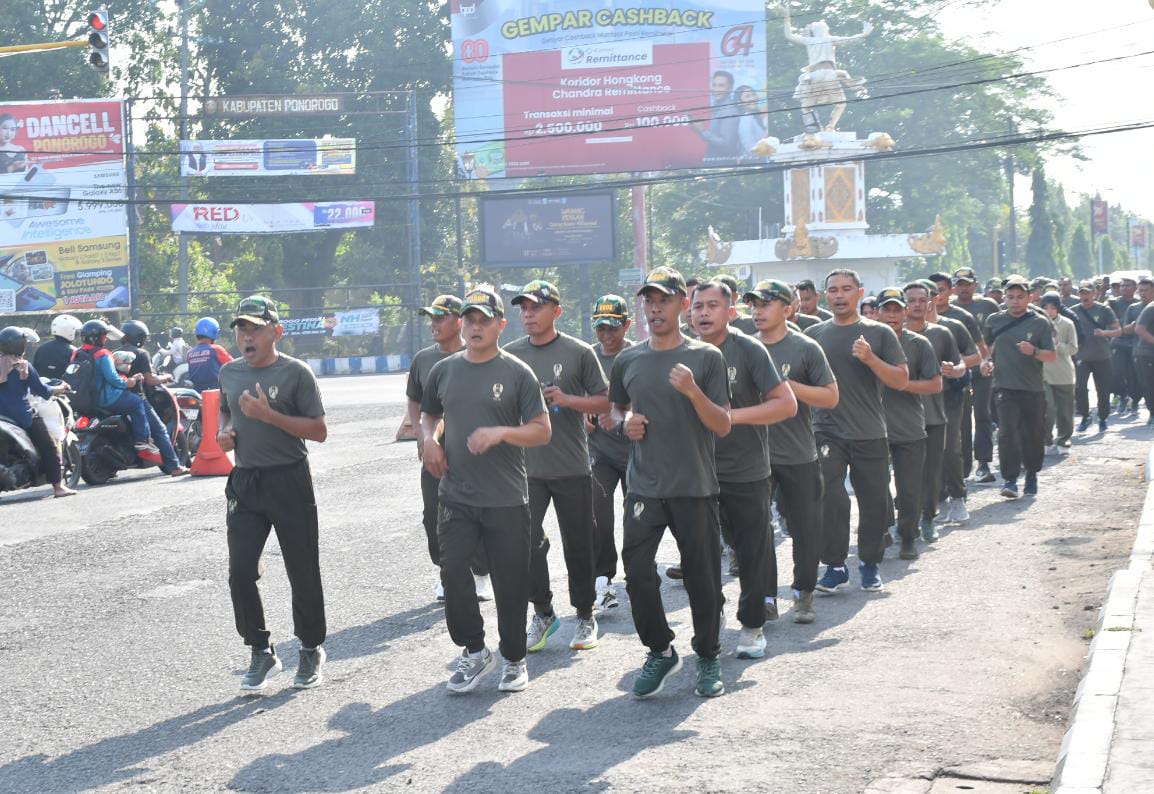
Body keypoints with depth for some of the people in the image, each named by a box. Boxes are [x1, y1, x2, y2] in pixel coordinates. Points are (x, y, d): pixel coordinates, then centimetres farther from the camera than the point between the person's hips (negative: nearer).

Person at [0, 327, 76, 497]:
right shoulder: (23, 367, -11)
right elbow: (40, 390, -6)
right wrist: (59, 389, 10)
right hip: (22, 417, -6)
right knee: (49, 448, 3)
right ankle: (57, 486, -1)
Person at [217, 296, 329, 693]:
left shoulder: (296, 373, -9)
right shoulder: (230, 372, 8)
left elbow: (319, 431, -12)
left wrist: (269, 415, -22)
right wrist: (225, 429, 5)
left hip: (289, 481, -4)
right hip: (245, 481, 4)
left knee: (302, 572, 5)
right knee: (240, 572, -3)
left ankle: (312, 650, 22)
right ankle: (261, 652, 11)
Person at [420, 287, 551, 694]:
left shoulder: (517, 373, -2)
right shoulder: (443, 370, 9)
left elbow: (542, 431, -4)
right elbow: (429, 414, 25)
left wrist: (500, 433, -20)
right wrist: (429, 439, 3)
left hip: (506, 497, -3)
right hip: (456, 496, 3)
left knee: (510, 581, 3)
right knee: (452, 570, -9)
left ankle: (514, 659, 20)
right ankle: (473, 650, 8)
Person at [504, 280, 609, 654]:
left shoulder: (579, 352, -2)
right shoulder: (510, 354, 6)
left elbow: (603, 402, 0)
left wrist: (566, 399, -14)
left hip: (572, 468, -2)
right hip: (526, 467, 2)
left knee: (578, 545, 6)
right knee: (527, 541, -2)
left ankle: (585, 616, 19)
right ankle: (542, 612, 15)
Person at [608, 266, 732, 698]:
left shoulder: (705, 357, -2)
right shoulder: (627, 361, 8)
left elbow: (723, 426, -5)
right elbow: (617, 407, 25)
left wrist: (693, 392, -22)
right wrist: (626, 421, 2)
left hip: (695, 488, -2)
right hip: (644, 487, 3)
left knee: (702, 577, 3)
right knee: (637, 572, -4)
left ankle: (708, 658, 21)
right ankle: (660, 651, 16)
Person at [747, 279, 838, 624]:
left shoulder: (805, 348, -4)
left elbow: (831, 397, -6)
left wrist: (790, 386, -16)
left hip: (797, 455, -3)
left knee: (805, 528, 5)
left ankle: (804, 593, 19)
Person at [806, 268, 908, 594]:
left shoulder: (879, 333, 3)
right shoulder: (814, 334, 7)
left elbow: (901, 380, -2)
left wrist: (870, 359, -16)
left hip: (870, 433, 0)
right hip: (827, 431, 0)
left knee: (873, 501, 7)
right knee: (829, 499, -11)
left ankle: (869, 563, 24)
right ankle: (835, 566, -1)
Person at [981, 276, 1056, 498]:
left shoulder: (1040, 323, 0)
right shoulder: (994, 321, 6)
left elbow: (1052, 355, -1)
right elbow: (987, 346, 22)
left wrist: (1034, 352, -19)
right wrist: (987, 362, 2)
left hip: (1033, 388, 0)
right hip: (1005, 387, 0)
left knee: (1033, 434, 9)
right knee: (1007, 432, -15)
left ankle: (1031, 475, 28)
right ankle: (1009, 479, -13)